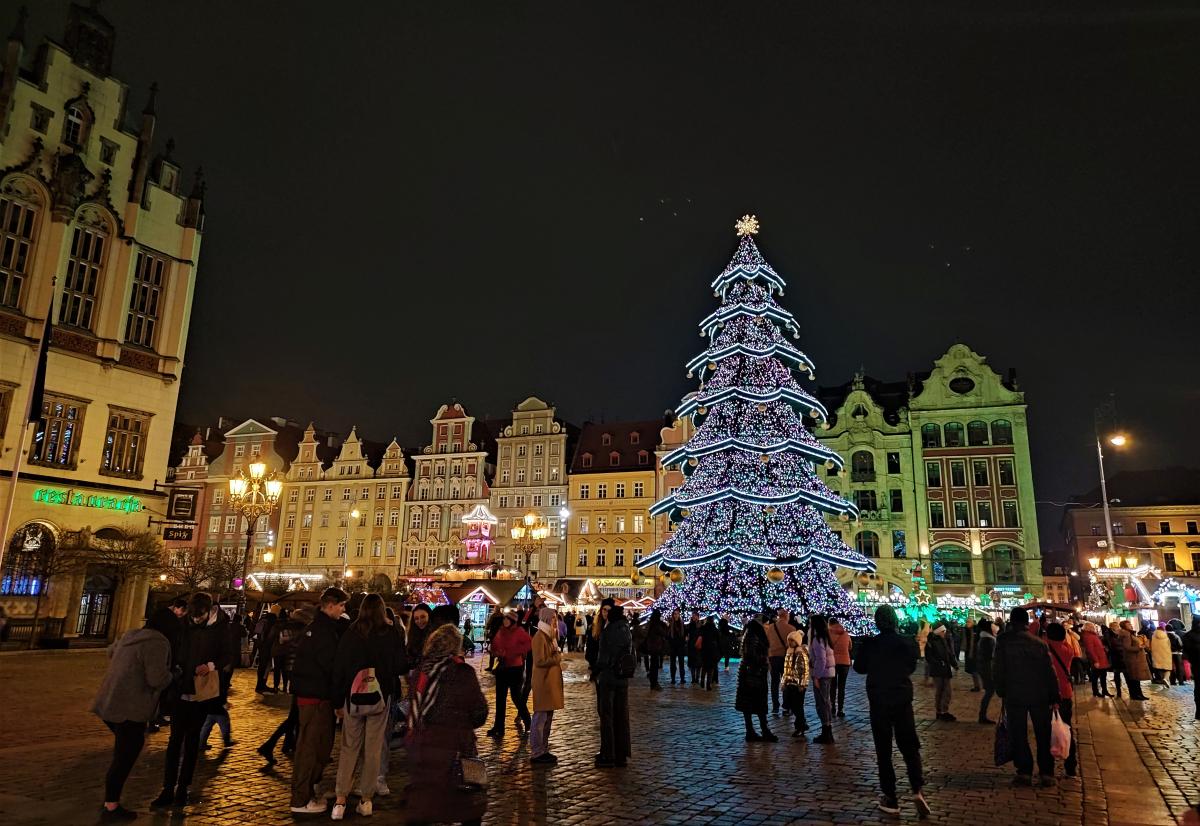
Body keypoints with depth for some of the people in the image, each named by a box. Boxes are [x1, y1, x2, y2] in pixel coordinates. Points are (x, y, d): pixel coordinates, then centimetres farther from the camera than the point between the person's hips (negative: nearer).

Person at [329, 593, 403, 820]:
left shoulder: (350, 634, -4)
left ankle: (340, 800, 5)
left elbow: (339, 668, -1)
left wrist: (338, 701, 6)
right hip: (380, 698, 0)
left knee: (349, 748, 10)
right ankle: (367, 800, 12)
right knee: (373, 749, 8)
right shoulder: (390, 634, -5)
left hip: (353, 698, 0)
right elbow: (399, 665, 1)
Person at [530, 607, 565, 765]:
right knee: (541, 718, -4)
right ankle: (536, 754, 2)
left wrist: (558, 656, 5)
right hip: (543, 682, -10)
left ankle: (543, 750, 21)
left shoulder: (550, 636, 15)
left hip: (551, 682, 10)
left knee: (548, 717, 13)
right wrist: (557, 658, -12)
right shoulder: (539, 637, -15)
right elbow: (539, 661, -21)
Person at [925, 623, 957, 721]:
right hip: (937, 670, -6)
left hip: (946, 669, 6)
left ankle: (945, 711, 17)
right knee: (938, 691, 2)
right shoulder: (931, 642, -11)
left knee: (948, 690, 6)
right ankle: (940, 712, 10)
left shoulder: (945, 640, 9)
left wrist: (954, 664, 2)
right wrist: (938, 663, -22)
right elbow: (928, 657, -12)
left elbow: (949, 654, 13)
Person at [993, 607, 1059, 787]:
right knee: (1043, 735, 12)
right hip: (1040, 696, 2)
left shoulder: (1003, 641, -7)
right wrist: (1054, 696, 6)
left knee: (1018, 735, 7)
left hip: (1014, 695, -2)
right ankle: (1047, 773, 14)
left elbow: (997, 669, -6)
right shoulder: (1039, 643, -2)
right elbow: (1049, 672, -1)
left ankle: (1024, 772, 6)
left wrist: (1001, 691, 7)